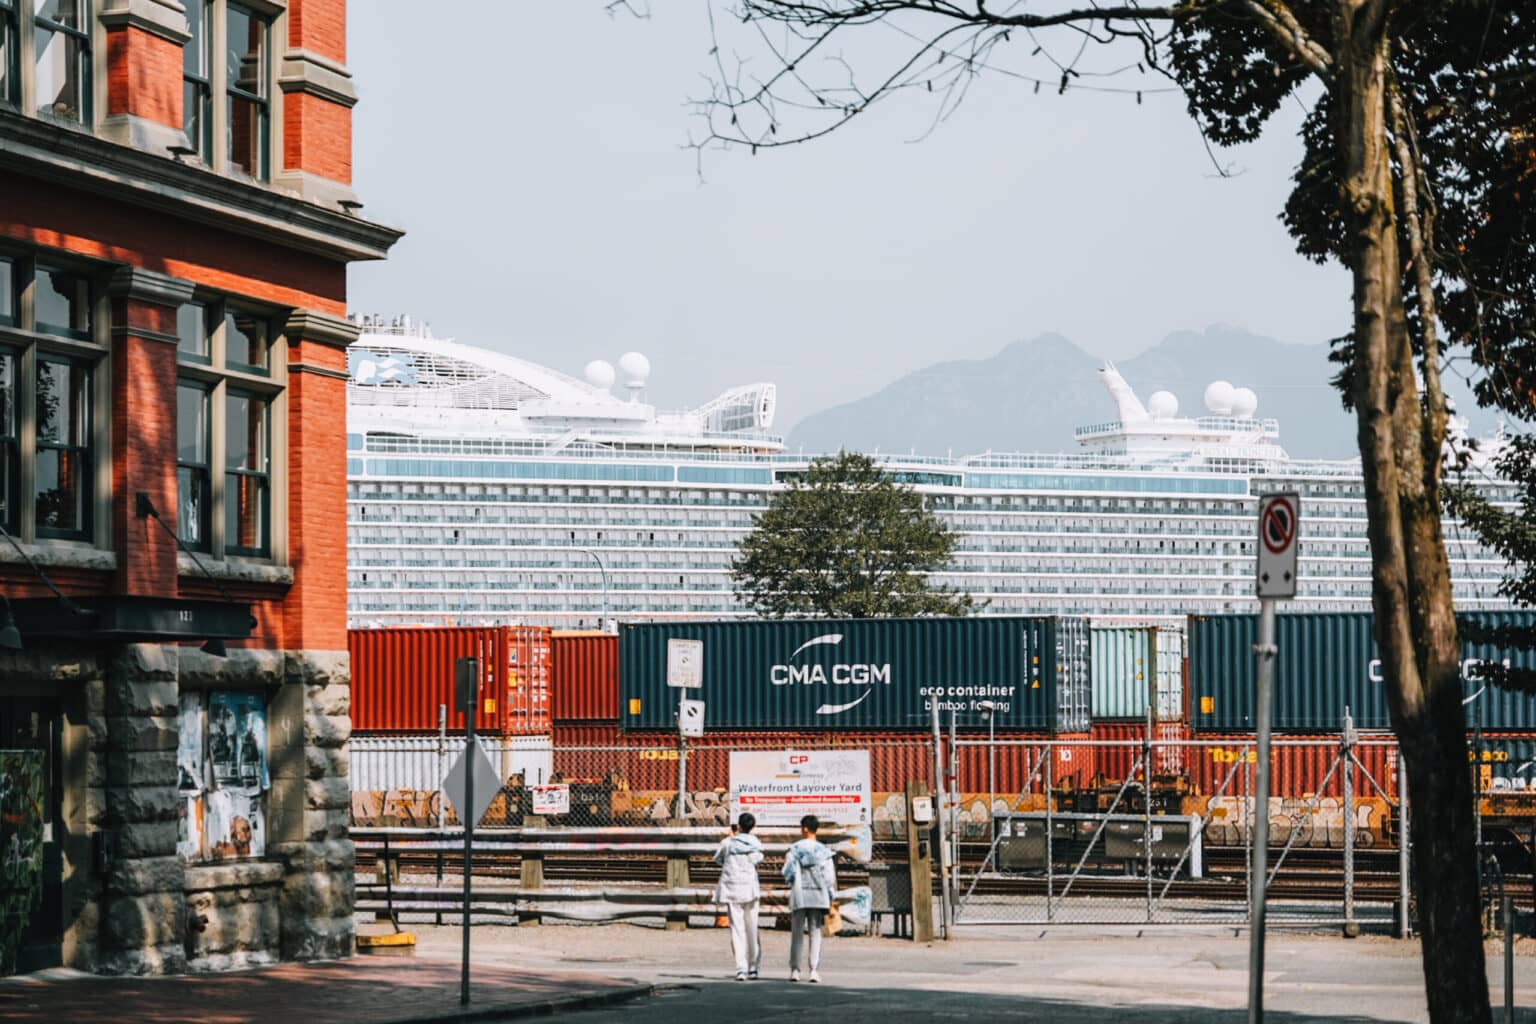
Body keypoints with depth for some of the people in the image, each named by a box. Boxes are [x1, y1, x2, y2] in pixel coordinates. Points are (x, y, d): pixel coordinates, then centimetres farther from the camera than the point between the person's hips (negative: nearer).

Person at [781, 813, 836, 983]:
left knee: (797, 934, 7)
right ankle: (814, 970, -3)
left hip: (799, 894, 0)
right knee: (815, 933, 4)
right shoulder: (823, 850, 0)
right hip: (818, 894, 1)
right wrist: (830, 898, 8)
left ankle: (795, 970, 3)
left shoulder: (794, 849, -3)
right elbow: (830, 876, -1)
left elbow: (788, 872, -6)